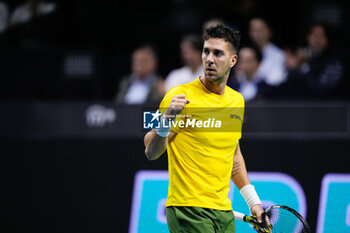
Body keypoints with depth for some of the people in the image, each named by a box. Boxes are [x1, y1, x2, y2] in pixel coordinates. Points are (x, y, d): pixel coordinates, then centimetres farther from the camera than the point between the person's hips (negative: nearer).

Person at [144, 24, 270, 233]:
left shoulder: (237, 101, 12)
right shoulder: (181, 96, -8)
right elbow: (151, 152, -14)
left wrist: (253, 201, 21)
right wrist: (167, 119, -31)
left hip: (224, 212, 7)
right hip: (188, 209, -7)